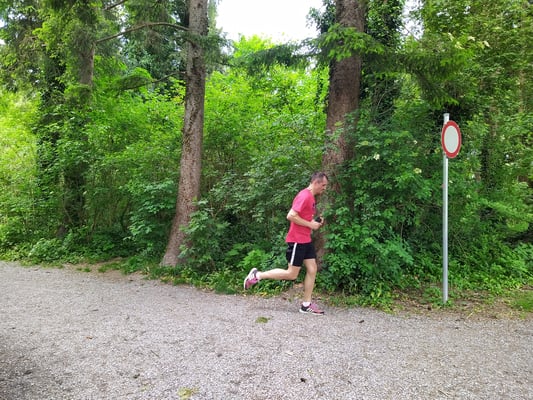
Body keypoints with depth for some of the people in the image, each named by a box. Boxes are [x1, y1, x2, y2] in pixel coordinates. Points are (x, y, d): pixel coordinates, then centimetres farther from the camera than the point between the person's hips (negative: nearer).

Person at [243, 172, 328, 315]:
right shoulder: (304, 196, -18)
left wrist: (316, 221, 6)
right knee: (291, 274, -3)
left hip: (306, 240, 10)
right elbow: (291, 216, -25)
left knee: (312, 270, 6)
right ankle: (257, 275, 7)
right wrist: (310, 224, -17)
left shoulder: (311, 197, 13)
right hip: (297, 241, -10)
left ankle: (306, 304, 13)